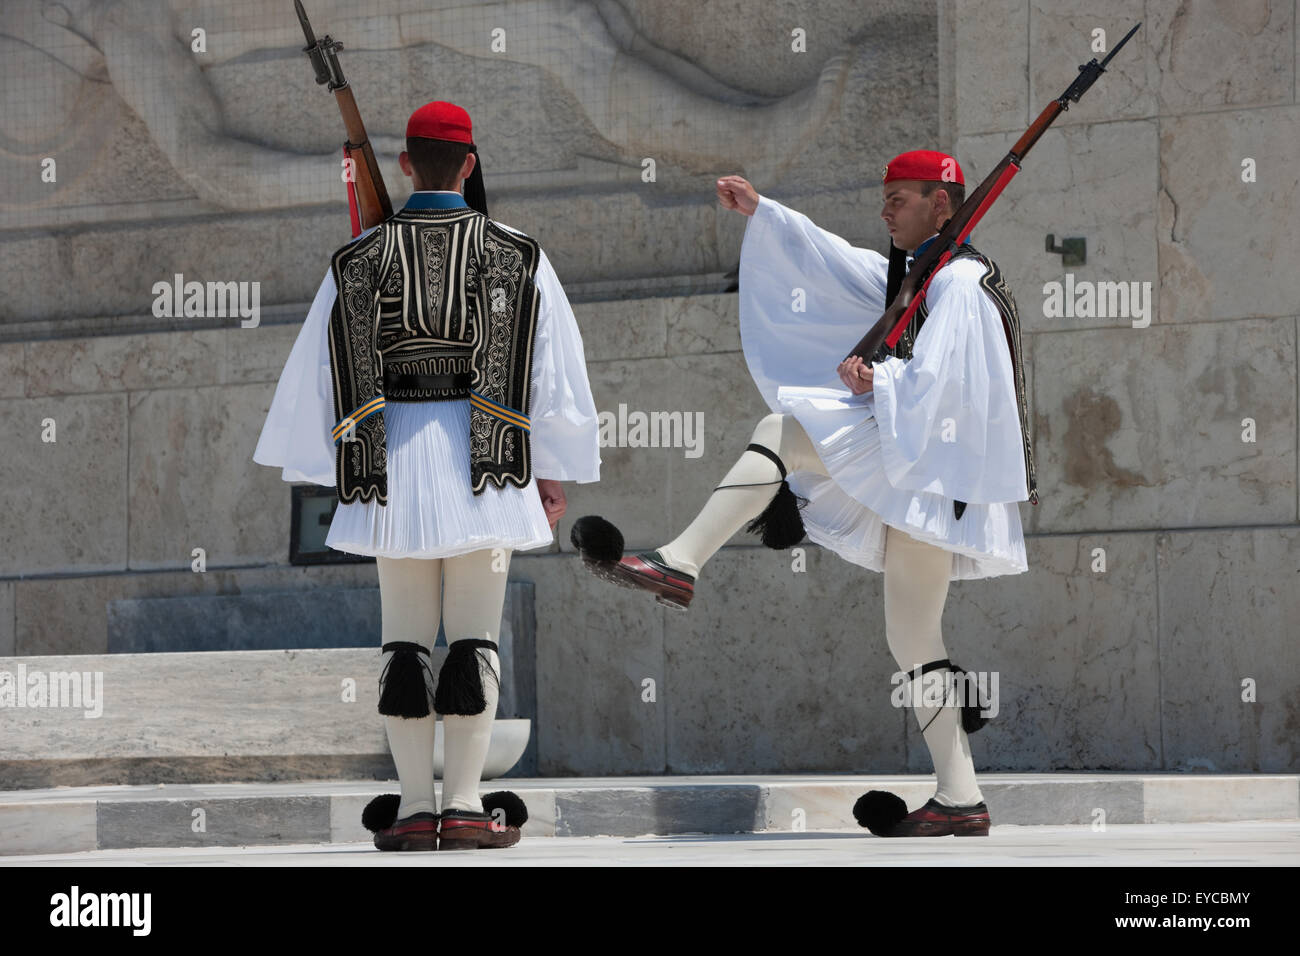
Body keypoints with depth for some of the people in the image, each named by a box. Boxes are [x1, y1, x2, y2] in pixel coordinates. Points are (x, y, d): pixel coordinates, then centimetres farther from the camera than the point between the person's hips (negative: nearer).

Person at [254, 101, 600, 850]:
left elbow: (317, 367, 8)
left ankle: (415, 807, 4)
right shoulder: (517, 256, 1)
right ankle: (465, 804, -5)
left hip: (393, 461, 1)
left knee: (406, 636, 6)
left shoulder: (360, 260, 3)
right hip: (484, 463, -1)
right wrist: (555, 472, 10)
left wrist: (312, 462, 19)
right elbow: (555, 367, 3)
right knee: (475, 633, 0)